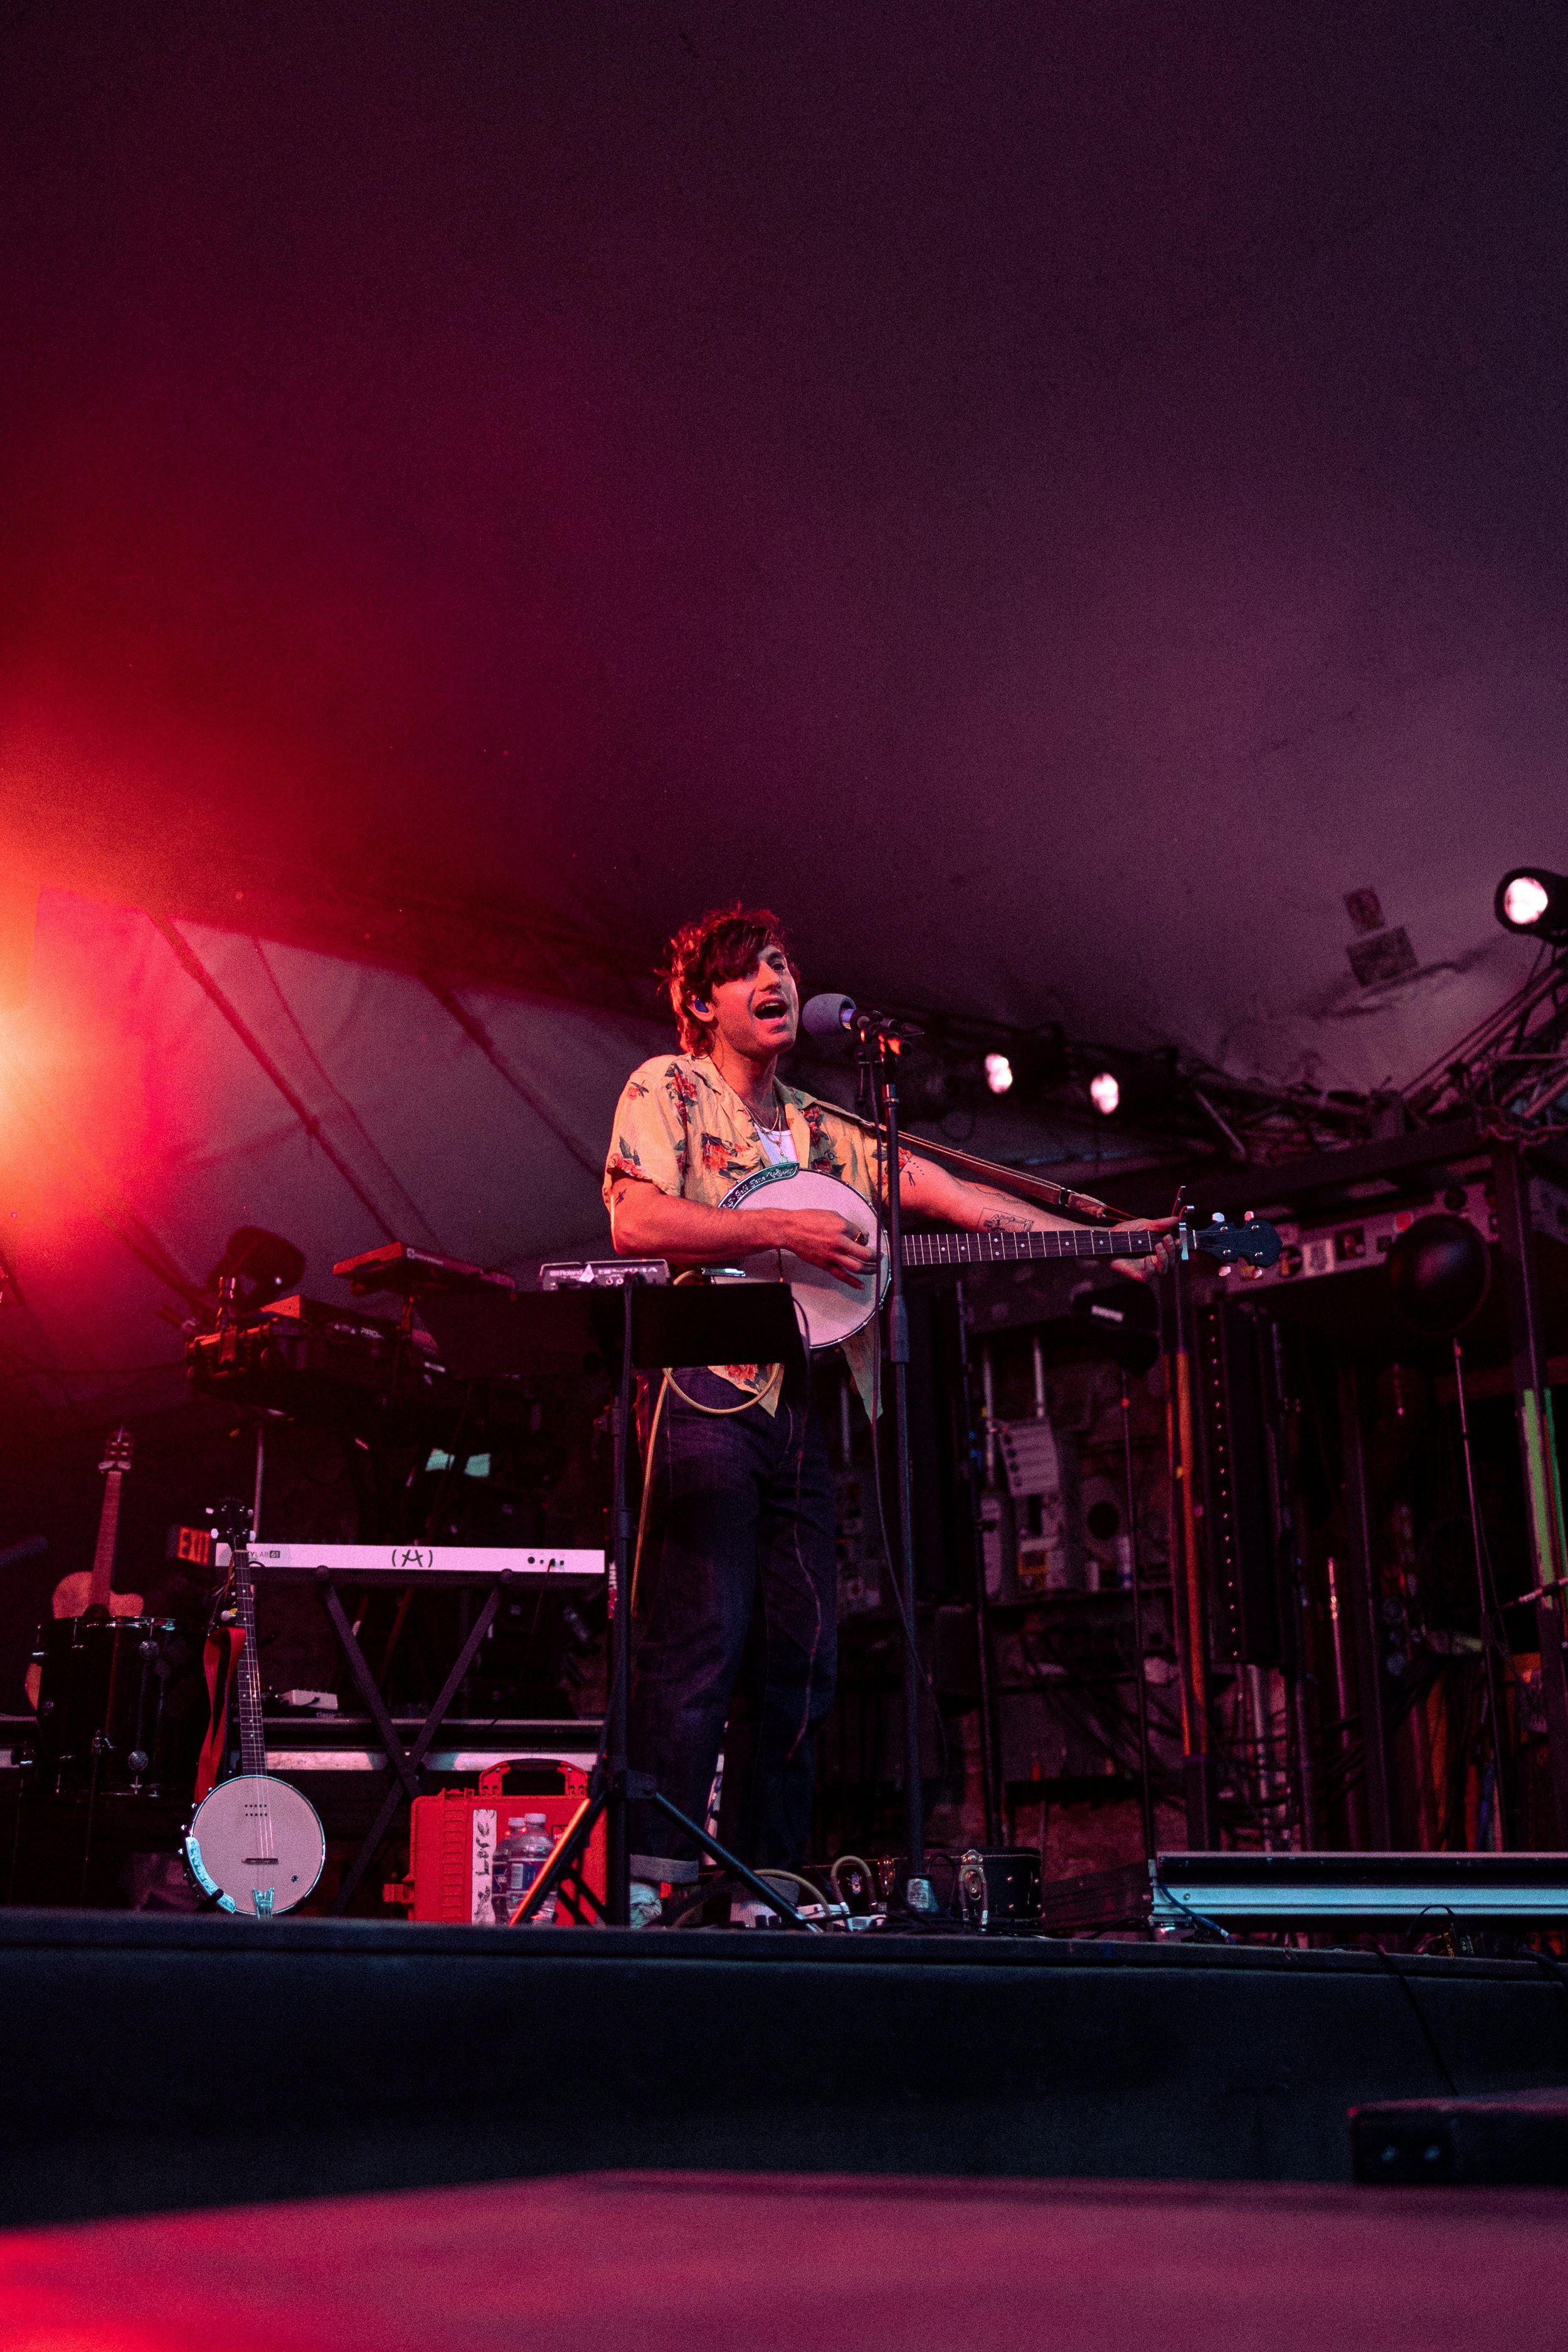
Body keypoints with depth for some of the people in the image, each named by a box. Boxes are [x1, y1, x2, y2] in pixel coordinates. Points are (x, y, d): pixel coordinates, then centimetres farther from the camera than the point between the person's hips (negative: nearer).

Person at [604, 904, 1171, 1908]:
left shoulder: (823, 1129, 21)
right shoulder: (665, 1089, 5)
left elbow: (954, 1197, 13)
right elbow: (635, 1224, -11)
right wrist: (784, 1232, -13)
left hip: (802, 1403, 6)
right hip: (705, 1390, -6)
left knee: (800, 1656, 4)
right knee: (699, 1638, -12)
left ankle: (769, 1887, 11)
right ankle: (658, 1876, -8)